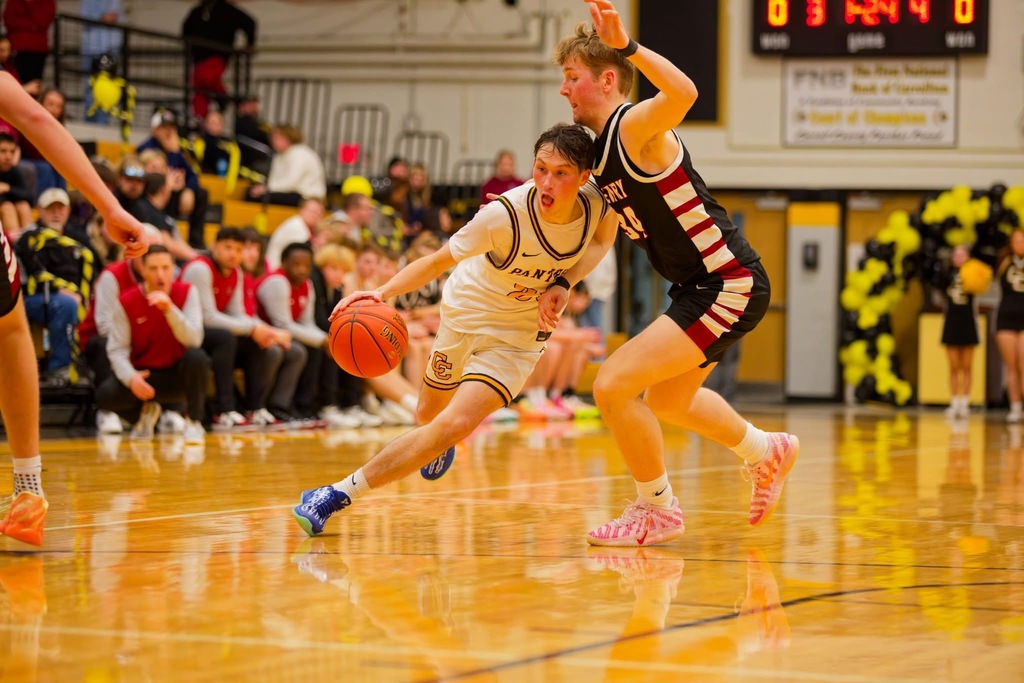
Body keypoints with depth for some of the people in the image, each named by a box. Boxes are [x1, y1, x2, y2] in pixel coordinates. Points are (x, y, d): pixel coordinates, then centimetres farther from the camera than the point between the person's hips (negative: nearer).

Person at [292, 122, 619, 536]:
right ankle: (441, 447, 59)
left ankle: (341, 493, -10)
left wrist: (561, 286, -14)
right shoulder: (505, 214, -30)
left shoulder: (598, 204, -22)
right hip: (466, 311, 0)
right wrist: (382, 292, -37)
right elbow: (439, 260, -21)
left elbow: (602, 241, 2)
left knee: (455, 425, -19)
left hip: (518, 335, 0)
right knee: (429, 415, 20)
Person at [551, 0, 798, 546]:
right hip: (699, 287, 11)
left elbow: (683, 93, -43)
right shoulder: (601, 150, 9)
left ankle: (657, 511, 3)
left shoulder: (636, 127, -20)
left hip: (730, 285, -11)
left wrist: (627, 44, -45)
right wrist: (565, 284, 11)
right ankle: (767, 452, 53)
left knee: (613, 384, -16)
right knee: (666, 398, 30)